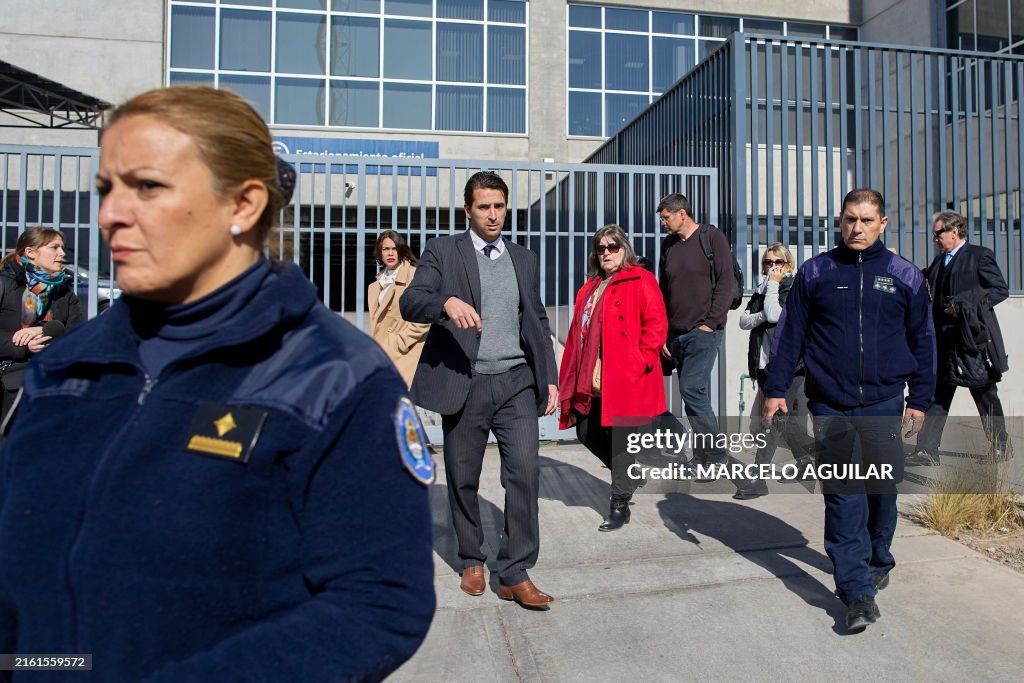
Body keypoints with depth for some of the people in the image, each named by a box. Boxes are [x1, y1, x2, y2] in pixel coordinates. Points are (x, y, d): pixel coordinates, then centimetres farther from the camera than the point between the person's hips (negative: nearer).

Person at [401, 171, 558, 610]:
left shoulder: (525, 260, 16)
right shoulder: (443, 252, 4)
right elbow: (409, 302, -10)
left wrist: (549, 378, 11)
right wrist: (447, 302, -31)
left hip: (516, 382, 2)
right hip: (463, 384, -2)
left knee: (524, 471, -9)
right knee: (462, 478, 8)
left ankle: (514, 574, 3)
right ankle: (472, 561, 29)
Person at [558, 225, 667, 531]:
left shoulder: (640, 280, -3)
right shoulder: (590, 287, 19)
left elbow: (656, 324, -10)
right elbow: (577, 333, 19)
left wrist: (640, 360, -17)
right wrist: (573, 378, 14)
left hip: (624, 378, -7)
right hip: (591, 380, 7)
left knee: (618, 437, -2)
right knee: (586, 433, 12)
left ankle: (620, 505, 12)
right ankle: (627, 473, 35)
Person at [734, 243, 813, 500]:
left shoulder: (793, 287, -4)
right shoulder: (762, 289, 16)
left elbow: (775, 315, -19)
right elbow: (743, 321, 7)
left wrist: (773, 284, -9)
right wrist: (760, 316, -12)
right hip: (765, 363, 8)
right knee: (786, 416, 18)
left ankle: (757, 479, -8)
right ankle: (806, 460, 36)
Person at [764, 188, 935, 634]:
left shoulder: (905, 275, 6)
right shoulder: (815, 272, 4)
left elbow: (922, 340, 10)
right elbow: (790, 334, 4)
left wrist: (919, 399, 7)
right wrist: (775, 389, 1)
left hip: (884, 401, 1)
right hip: (830, 404, -1)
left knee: (882, 488, 12)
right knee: (842, 495, -2)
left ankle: (876, 564, 35)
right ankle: (858, 590, 2)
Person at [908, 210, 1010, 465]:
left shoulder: (979, 255, -3)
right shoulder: (939, 261, 16)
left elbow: (1000, 289, -8)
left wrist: (967, 308, -17)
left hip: (973, 337, -6)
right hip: (944, 340, 6)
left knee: (986, 396, 8)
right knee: (936, 396, 2)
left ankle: (1001, 448, 26)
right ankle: (926, 451, 3)